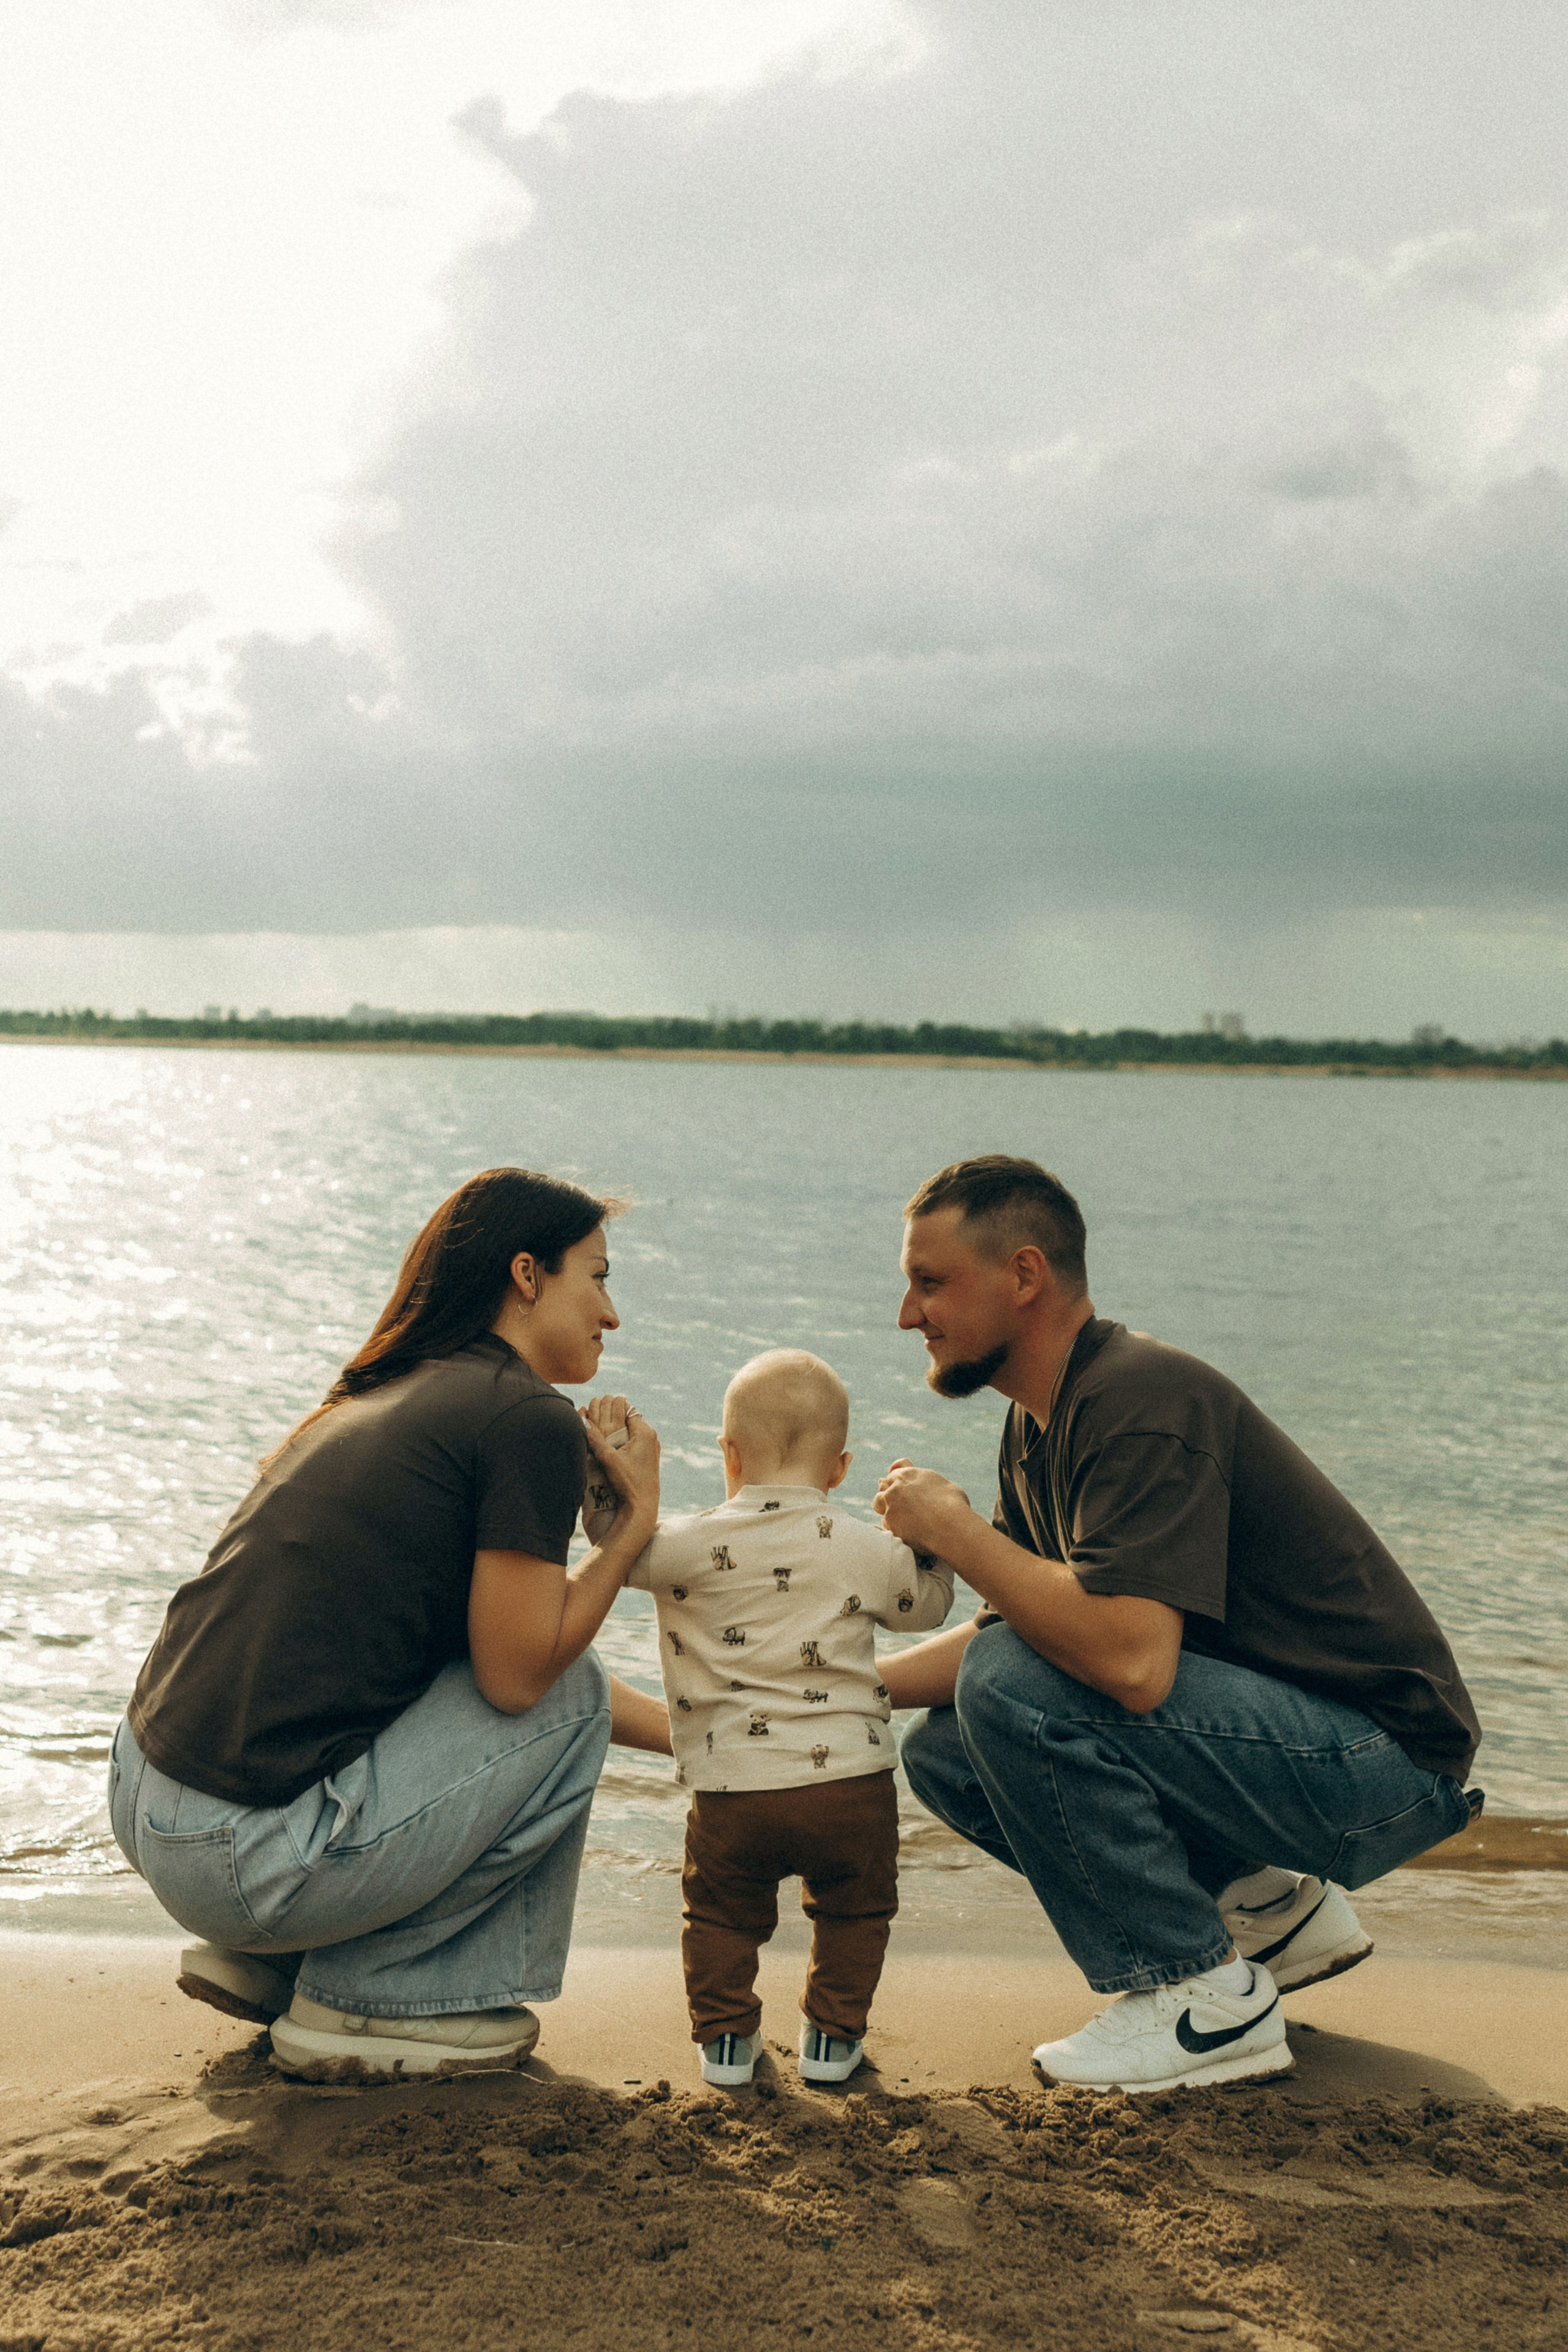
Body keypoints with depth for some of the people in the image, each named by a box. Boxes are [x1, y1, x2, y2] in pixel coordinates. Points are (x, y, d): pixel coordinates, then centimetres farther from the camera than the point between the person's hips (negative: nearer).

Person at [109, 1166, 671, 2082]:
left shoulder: (380, 1398, 18)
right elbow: (519, 1674, -8)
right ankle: (368, 2001, 11)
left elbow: (511, 1652, 25)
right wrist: (638, 1520, 4)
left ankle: (263, 1960, 20)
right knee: (574, 1697, 8)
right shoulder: (531, 1421, -10)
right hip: (251, 1859, -9)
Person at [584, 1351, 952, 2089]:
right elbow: (926, 1602, 20)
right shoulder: (868, 1550, 2)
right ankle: (831, 2038, 26)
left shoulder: (693, 1544, -4)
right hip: (851, 1783, 1)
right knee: (854, 1909, 23)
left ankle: (725, 2037, 26)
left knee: (721, 1911, 22)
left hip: (733, 1792, -1)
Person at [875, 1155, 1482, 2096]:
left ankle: (1206, 1998, -8)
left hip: (1383, 1763, -10)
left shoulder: (1142, 1402, -23)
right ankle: (1265, 1905, 12)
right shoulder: (1043, 1425, 9)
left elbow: (1130, 1660, -35)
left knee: (1014, 1695, -25)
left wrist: (952, 1528, -23)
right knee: (945, 1749, 5)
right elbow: (1011, 1630, 16)